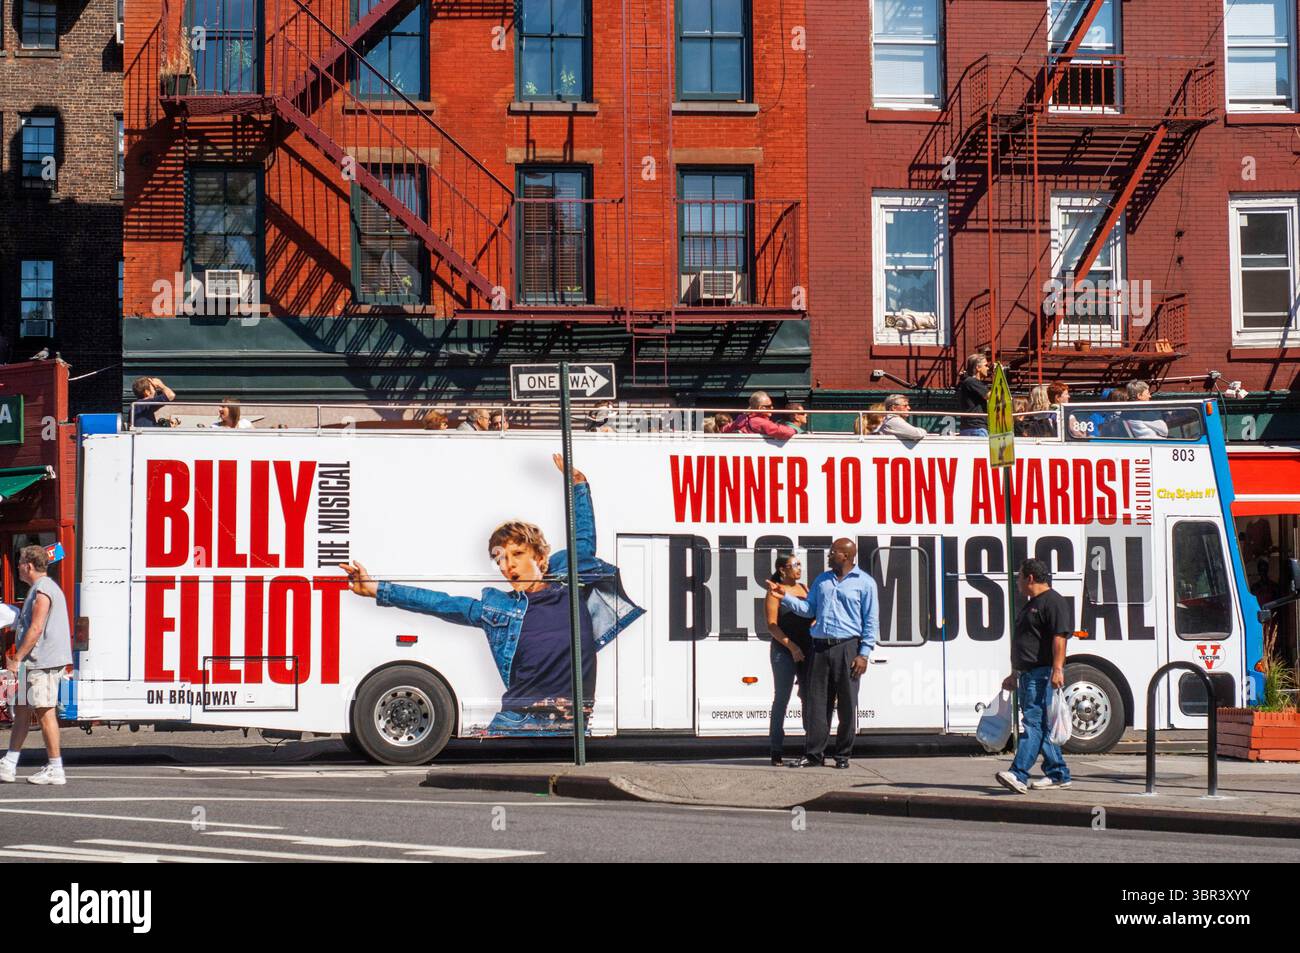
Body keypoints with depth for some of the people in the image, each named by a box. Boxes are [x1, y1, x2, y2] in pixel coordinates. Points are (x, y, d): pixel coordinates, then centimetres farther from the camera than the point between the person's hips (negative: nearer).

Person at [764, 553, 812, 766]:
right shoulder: (775, 592, -4)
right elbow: (772, 624, -10)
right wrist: (791, 646, -17)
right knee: (781, 700, -3)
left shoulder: (803, 588, 14)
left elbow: (813, 616, 21)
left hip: (807, 650, 6)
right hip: (783, 650, -6)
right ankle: (776, 751, 0)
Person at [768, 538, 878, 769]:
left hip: (847, 648, -4)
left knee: (847, 704, 0)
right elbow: (808, 610, 16)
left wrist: (864, 654, -9)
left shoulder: (864, 583, 3)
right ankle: (814, 753, 6)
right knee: (815, 701, 1)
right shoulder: (822, 580, 18)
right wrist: (785, 596, 3)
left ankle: (843, 755, 8)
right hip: (819, 647, 4)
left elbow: (871, 621, -1)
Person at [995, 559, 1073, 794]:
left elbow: (1060, 637, -20)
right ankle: (1058, 774, 17)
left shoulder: (1053, 602, -9)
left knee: (1033, 722, -16)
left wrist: (1057, 669, -29)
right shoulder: (1031, 605, 23)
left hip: (1043, 674, -10)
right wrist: (1015, 675, 29)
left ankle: (1019, 775, -25)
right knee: (1041, 726, 11)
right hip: (1029, 674, 10)